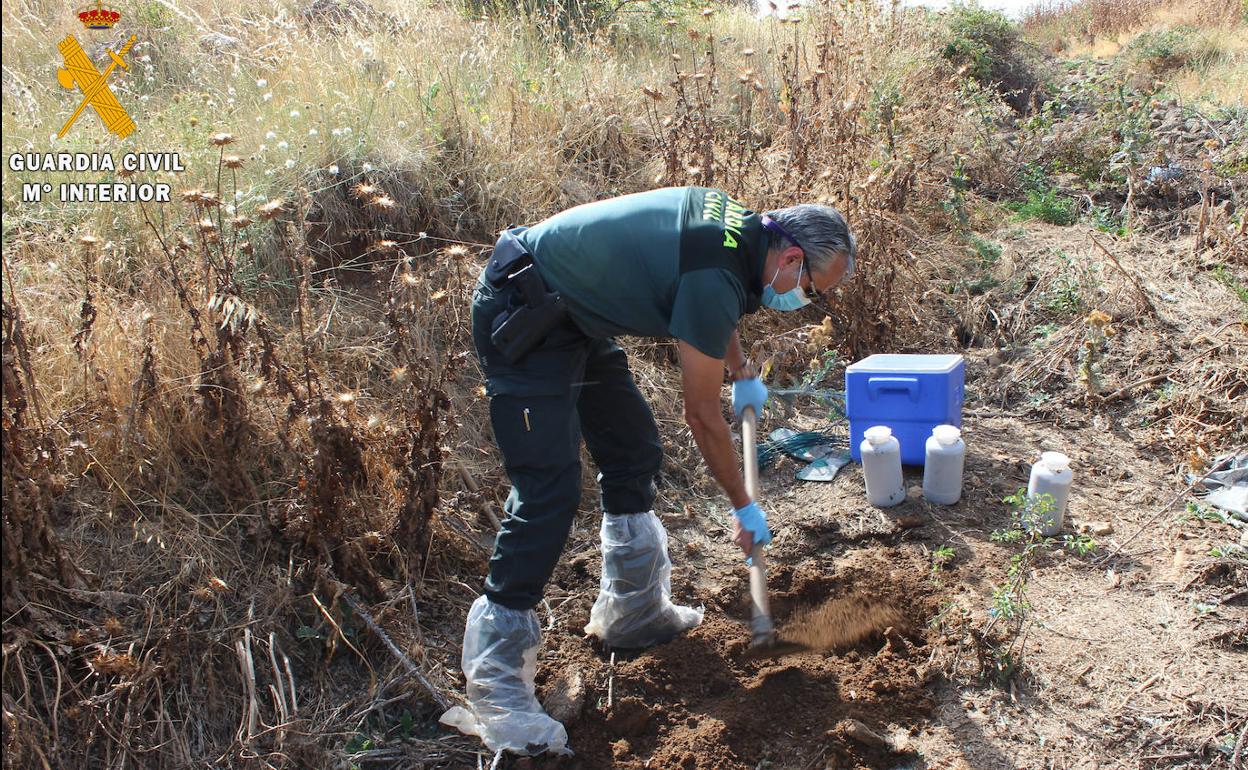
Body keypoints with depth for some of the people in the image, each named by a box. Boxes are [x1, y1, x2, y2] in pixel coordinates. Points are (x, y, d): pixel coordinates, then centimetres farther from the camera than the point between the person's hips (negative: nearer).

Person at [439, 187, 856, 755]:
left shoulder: (740, 225, 3)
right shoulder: (717, 277, -24)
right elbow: (702, 415, -14)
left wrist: (743, 373, 32)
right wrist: (743, 507, -1)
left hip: (575, 314, 11)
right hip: (522, 318, -11)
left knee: (634, 453, 13)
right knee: (548, 493, -15)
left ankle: (632, 612, 28)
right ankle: (494, 688, -8)